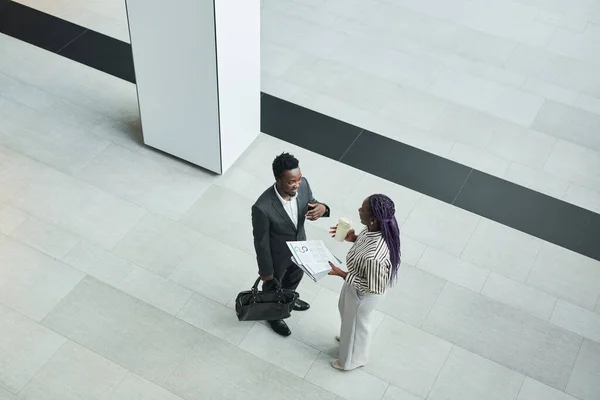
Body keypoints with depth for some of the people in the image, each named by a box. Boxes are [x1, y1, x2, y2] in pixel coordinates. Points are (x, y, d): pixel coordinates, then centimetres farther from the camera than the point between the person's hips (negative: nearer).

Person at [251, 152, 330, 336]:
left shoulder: (303, 185, -25)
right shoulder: (263, 208, -40)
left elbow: (311, 204, -4)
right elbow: (261, 242, -25)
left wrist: (322, 208, -29)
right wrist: (265, 271, -11)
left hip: (299, 247, 5)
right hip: (277, 256, -5)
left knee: (295, 277, 35)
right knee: (273, 287, 26)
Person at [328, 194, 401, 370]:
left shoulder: (374, 257, -47)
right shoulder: (377, 228, -23)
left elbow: (373, 288, -30)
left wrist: (342, 274, -27)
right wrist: (353, 238, -11)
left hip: (362, 294, -7)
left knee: (356, 323, 24)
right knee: (345, 309, 36)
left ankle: (353, 359, 55)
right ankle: (349, 337, 68)